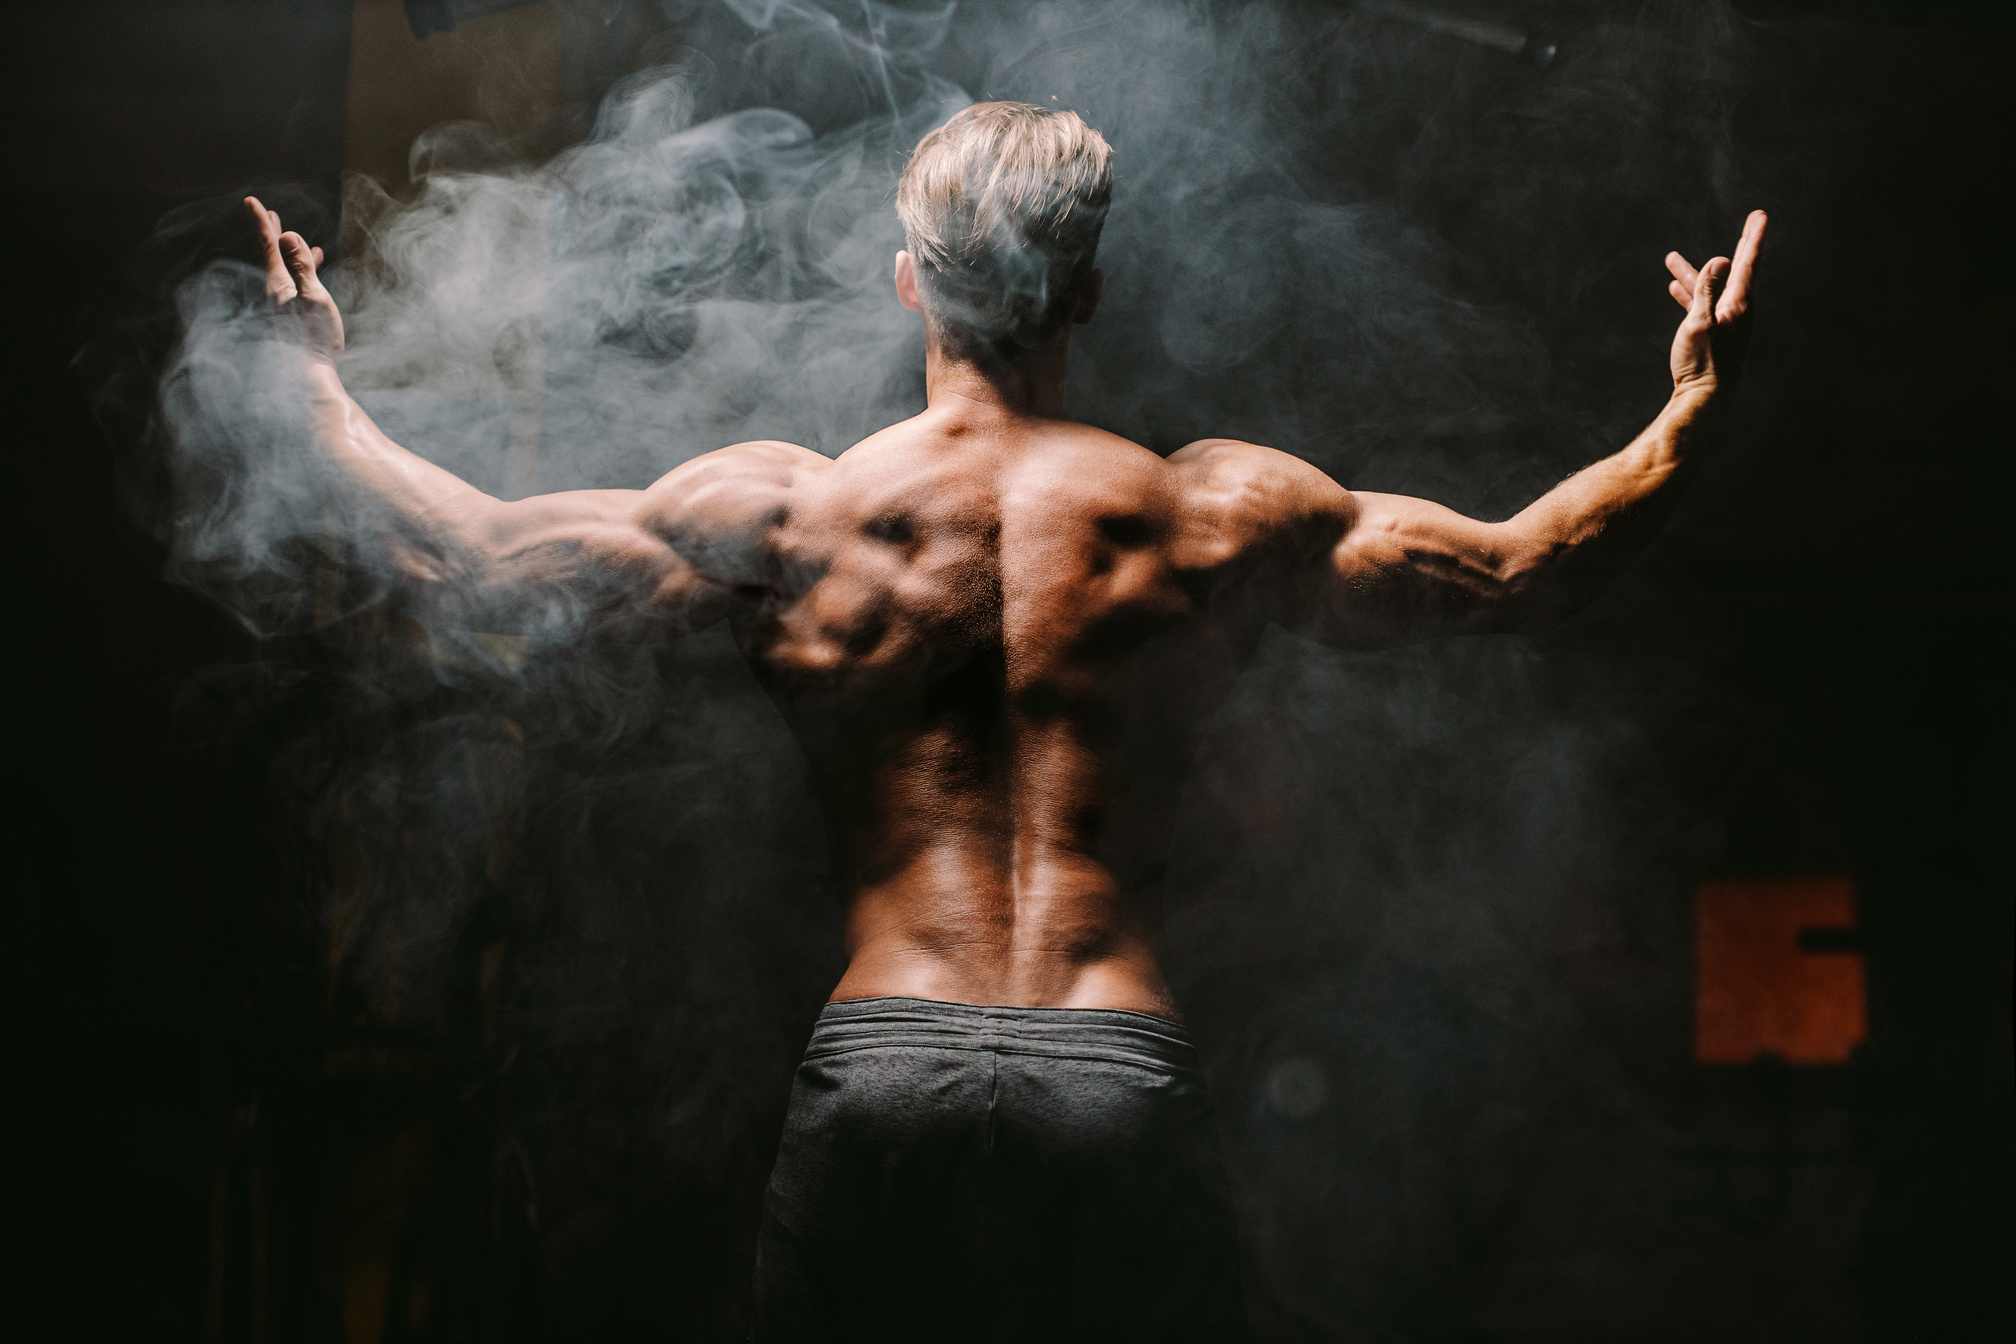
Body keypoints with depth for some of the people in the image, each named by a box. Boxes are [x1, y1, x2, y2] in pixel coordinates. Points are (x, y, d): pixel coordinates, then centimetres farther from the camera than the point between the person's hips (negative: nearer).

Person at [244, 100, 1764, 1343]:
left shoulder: (784, 514, 2)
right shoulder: (1222, 515, 5)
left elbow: (477, 549, 9)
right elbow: (1520, 573, 15)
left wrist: (323, 387, 24)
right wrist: (1695, 413, 25)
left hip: (882, 1074, 0)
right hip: (1126, 1085, 0)